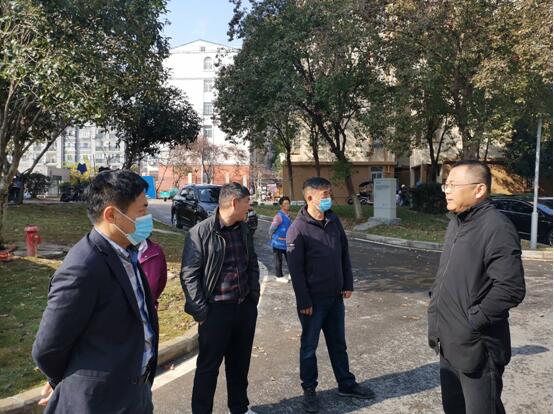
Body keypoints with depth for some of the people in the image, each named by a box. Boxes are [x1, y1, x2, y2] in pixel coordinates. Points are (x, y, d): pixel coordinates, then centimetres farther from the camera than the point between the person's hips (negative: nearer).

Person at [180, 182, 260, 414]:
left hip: (245, 307, 6)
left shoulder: (243, 229, 6)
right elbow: (189, 275, -13)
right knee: (208, 366, 9)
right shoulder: (201, 232, -13)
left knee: (240, 363, 20)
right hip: (216, 309, -6)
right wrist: (201, 311, -14)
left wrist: (254, 296, 9)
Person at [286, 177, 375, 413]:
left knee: (338, 343, 19)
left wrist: (347, 284, 8)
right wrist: (304, 302, -15)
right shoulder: (298, 228, -15)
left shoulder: (334, 221, 3)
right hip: (313, 299, -5)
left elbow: (344, 254, 11)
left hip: (335, 296, 6)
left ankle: (346, 384, 34)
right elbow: (295, 269, -15)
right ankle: (309, 390, 26)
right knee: (309, 346, 10)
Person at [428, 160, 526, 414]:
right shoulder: (456, 222, 10)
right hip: (449, 344, 9)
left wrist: (474, 320, -20)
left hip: (475, 347, -9)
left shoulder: (497, 227, -20)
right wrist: (436, 303, 10)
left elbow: (511, 288, -25)